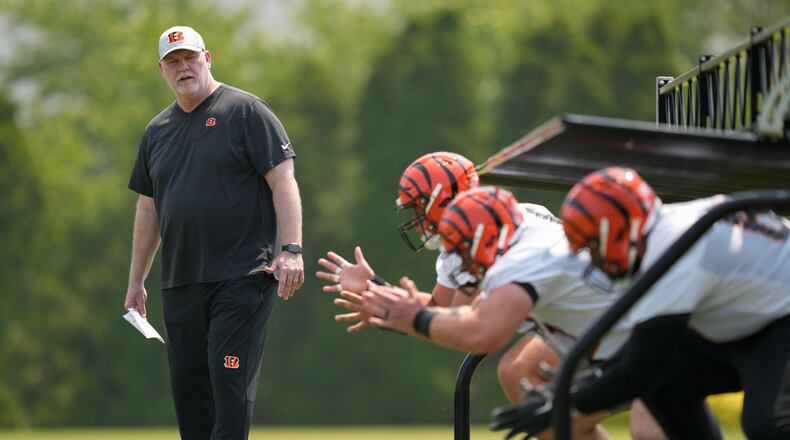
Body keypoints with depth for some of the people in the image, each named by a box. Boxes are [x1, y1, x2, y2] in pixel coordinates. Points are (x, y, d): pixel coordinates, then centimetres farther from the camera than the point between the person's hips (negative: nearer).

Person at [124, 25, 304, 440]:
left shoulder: (246, 111, -2)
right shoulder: (157, 131, 16)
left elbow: (283, 180, -8)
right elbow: (148, 208, 22)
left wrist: (291, 250, -19)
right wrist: (136, 281, 22)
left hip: (241, 277, -6)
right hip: (180, 284, 6)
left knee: (230, 382, -12)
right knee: (187, 387, 6)